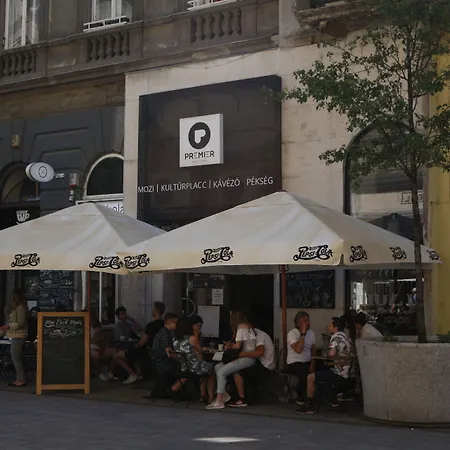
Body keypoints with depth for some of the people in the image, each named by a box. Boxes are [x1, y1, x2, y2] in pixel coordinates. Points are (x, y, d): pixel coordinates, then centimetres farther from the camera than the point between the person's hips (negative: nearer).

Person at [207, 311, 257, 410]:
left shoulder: (241, 327, -9)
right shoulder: (246, 326, 19)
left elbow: (238, 346, -13)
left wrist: (229, 347, 6)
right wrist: (231, 345, 10)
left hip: (248, 358, -10)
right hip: (245, 356, 10)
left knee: (221, 372, -17)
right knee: (218, 367, 3)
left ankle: (219, 401, -16)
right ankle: (225, 394, 2)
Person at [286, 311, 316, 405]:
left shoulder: (311, 333, 7)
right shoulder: (292, 334, -13)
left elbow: (313, 350, 9)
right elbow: (298, 350, -27)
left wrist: (313, 364, -7)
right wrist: (303, 333, -25)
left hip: (308, 362, 6)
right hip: (294, 363, -6)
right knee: (305, 375, -32)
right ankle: (300, 396, -2)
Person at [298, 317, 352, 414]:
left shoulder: (336, 337, -15)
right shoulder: (345, 337, 14)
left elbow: (332, 353, -28)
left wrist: (328, 355, -8)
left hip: (338, 374, -10)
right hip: (345, 373, 10)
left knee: (310, 377, -5)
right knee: (320, 372, 27)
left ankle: (309, 406, -2)